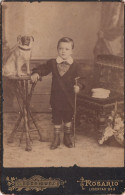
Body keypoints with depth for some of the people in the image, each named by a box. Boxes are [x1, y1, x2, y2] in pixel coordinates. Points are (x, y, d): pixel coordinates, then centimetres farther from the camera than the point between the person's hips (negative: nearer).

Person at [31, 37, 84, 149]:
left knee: (68, 118, 14)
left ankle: (67, 137, 32)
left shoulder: (74, 66, -5)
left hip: (69, 98, 0)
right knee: (56, 119, 10)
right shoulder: (52, 63, -1)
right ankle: (56, 138, 25)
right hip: (56, 97, 1)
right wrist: (36, 73, -12)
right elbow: (43, 68, 7)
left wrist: (77, 86, -22)